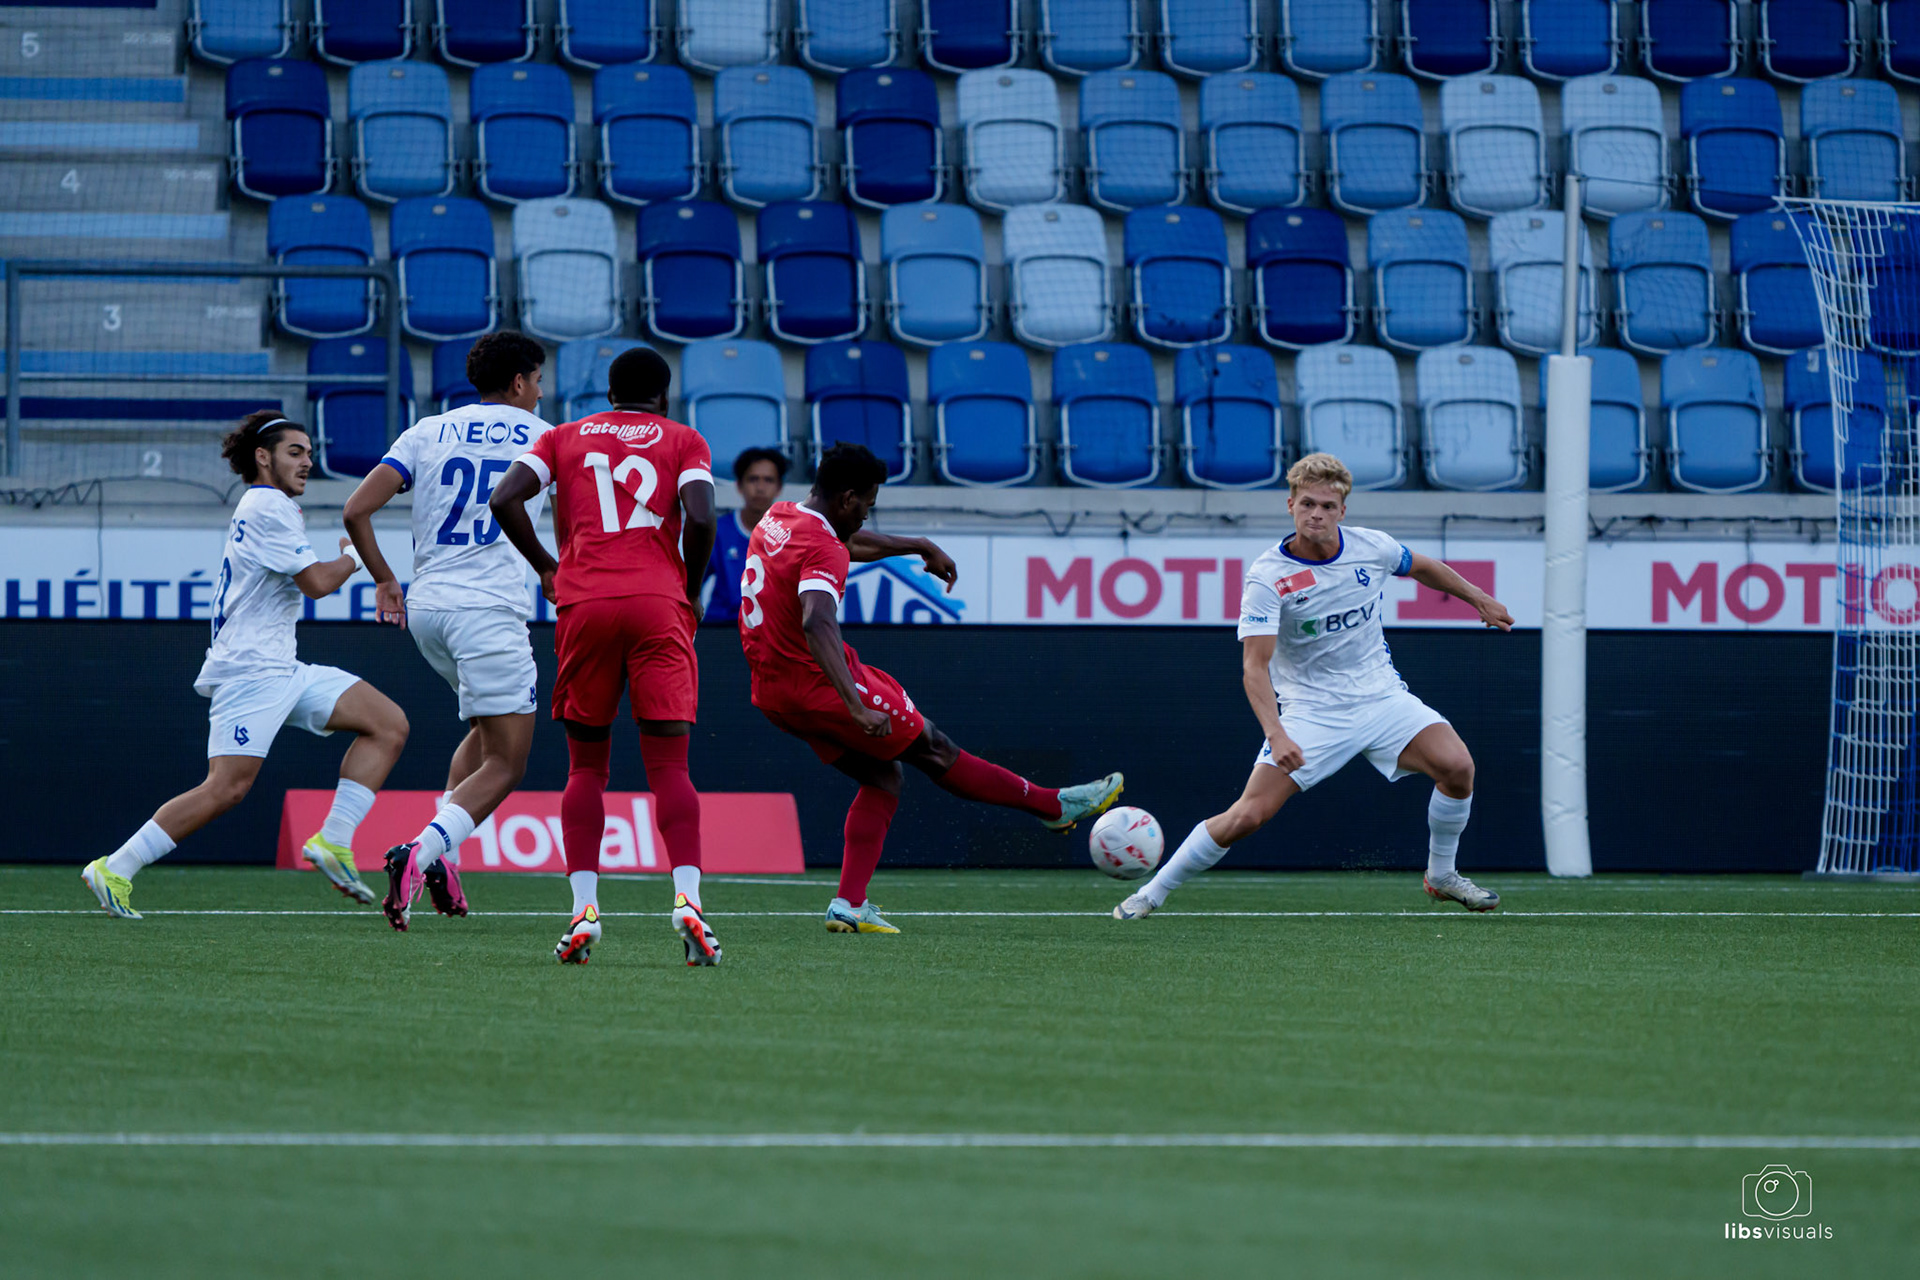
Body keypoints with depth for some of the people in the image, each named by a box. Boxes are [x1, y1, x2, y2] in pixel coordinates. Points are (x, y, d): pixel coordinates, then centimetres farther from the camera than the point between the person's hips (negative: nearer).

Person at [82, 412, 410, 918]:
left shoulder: (267, 507, 22)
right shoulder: (268, 507, -10)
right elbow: (316, 582, -15)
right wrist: (354, 555, 3)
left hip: (282, 669, 11)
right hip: (249, 669, -11)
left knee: (390, 725, 2)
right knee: (227, 786, -19)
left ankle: (333, 841, -4)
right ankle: (114, 870, -13)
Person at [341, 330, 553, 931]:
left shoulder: (428, 432, 12)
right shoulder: (541, 437, 6)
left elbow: (357, 510, 4)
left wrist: (384, 580, 17)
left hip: (426, 609, 5)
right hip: (489, 610, -5)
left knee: (488, 729, 26)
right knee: (505, 764, -2)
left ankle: (442, 856, 8)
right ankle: (423, 852, -26)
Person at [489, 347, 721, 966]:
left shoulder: (564, 438, 17)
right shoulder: (684, 441, 12)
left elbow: (506, 498, 2)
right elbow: (700, 518, -5)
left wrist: (545, 568, 13)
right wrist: (691, 590, 9)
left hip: (584, 605, 1)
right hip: (659, 605, -1)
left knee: (586, 765, 10)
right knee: (668, 764, -3)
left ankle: (584, 908, -2)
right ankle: (688, 896, -21)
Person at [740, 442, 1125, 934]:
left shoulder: (778, 519, 8)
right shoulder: (821, 551, -23)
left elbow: (850, 542, 28)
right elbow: (817, 624, -40)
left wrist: (920, 546, 36)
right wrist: (857, 705, -47)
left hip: (773, 695, 9)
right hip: (818, 685, -9)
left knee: (882, 777, 16)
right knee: (934, 751, 4)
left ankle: (848, 904, 5)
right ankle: (1057, 805, 17)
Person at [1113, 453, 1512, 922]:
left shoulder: (1372, 547, -4)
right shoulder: (1267, 578, -17)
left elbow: (1421, 567, 21)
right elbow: (1254, 667, -23)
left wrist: (1478, 597, 29)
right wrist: (1277, 735, -37)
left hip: (1381, 695, 4)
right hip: (1310, 710, -4)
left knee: (1457, 766, -17)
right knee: (1250, 813, -16)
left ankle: (1440, 876, 7)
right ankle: (1153, 893, 0)